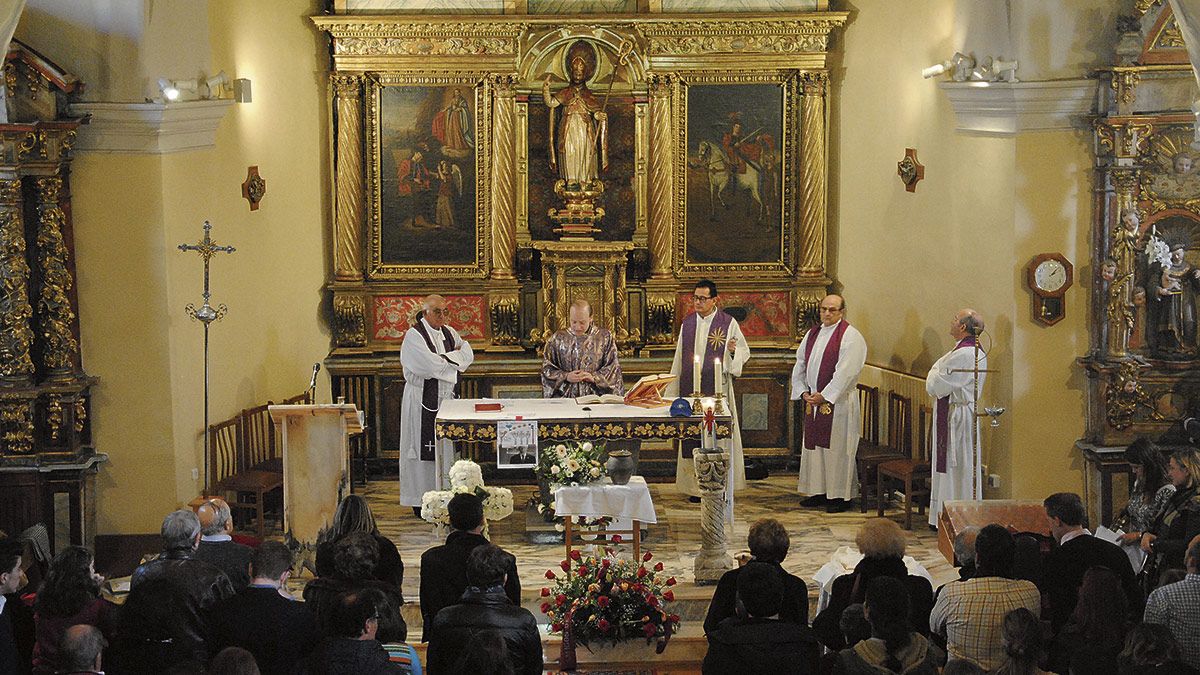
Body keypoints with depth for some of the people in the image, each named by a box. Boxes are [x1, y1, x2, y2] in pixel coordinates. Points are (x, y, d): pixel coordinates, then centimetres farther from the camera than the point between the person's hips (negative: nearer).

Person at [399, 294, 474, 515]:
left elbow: (468, 355, 2)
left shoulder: (449, 333, 13)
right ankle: (421, 500, -1)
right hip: (423, 399, -6)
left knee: (447, 446, 5)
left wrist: (445, 358, -12)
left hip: (447, 397, 6)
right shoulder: (414, 336, -8)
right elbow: (432, 365, -19)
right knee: (424, 446, -5)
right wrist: (454, 356, -4)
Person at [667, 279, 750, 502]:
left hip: (717, 390, -4)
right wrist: (673, 390, 13)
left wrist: (733, 351, -21)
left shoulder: (728, 323, -1)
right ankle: (697, 484, 10)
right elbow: (679, 359, 15)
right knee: (693, 435, 4)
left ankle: (721, 484, 2)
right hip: (691, 389, 4)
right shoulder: (687, 324, 12)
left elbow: (744, 352, 2)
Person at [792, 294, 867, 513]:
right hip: (813, 401, 7)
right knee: (814, 446, 11)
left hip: (838, 402, -7)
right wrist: (803, 392, -1)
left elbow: (845, 372, -17)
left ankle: (840, 496, 5)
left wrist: (824, 396, -19)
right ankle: (819, 491, 20)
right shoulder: (812, 334, 12)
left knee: (837, 448, -3)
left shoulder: (850, 336, -9)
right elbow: (800, 366, 13)